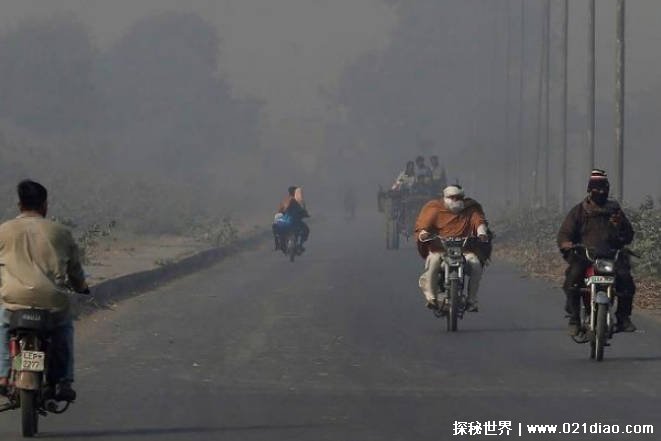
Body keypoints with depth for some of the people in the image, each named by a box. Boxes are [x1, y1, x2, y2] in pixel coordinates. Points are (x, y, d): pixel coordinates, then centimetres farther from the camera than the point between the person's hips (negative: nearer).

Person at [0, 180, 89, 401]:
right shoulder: (60, 233, 8)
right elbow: (75, 270, 17)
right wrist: (81, 287, 40)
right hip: (53, 303, 0)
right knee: (64, 325, 34)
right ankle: (63, 381, 23)